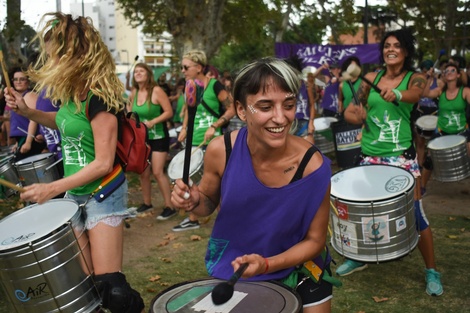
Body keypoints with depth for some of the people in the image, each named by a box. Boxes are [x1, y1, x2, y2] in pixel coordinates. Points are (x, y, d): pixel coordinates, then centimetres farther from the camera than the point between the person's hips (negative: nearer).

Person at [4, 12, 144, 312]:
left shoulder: (98, 97, -22)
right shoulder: (72, 91, 2)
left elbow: (103, 163, -23)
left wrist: (52, 188, -20)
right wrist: (26, 111, 8)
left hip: (102, 194, -8)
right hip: (75, 192, 8)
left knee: (108, 283, -7)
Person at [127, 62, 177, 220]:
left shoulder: (156, 91, -15)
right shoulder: (134, 92, 3)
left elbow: (169, 112, -18)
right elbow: (130, 112, 16)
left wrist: (152, 122, -27)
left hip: (158, 136, -6)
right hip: (141, 137, 6)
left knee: (157, 172, -12)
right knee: (143, 172, 9)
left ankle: (169, 206, -4)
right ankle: (147, 203, 26)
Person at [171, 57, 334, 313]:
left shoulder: (312, 166, -27)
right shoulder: (220, 151, -22)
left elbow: (315, 240, -14)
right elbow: (209, 202, -2)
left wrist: (267, 264, -28)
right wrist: (193, 200, -24)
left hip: (297, 266, -1)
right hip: (231, 266, 1)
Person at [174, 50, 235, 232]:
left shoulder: (214, 85, -12)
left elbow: (231, 109, -13)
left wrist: (214, 126, -21)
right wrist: (184, 129, 9)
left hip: (212, 142, -7)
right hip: (193, 142, 7)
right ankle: (192, 219, 25)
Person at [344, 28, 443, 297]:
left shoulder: (415, 78, -2)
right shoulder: (371, 78, 8)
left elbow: (415, 95, -26)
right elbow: (351, 111, 8)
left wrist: (397, 94, -49)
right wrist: (355, 115, -16)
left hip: (402, 156, -3)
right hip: (370, 155, 3)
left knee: (415, 212, -4)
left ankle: (432, 271, 14)